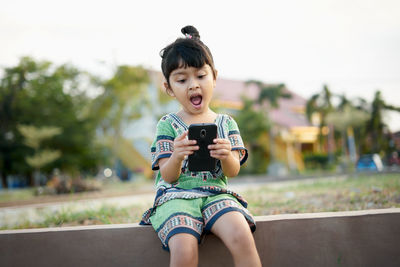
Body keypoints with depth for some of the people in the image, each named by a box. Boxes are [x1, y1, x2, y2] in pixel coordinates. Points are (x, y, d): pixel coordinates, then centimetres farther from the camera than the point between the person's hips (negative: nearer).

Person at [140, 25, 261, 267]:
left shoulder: (226, 123, 12)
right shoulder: (168, 125, 6)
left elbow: (233, 171, 2)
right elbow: (168, 177, -2)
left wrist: (226, 156, -22)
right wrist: (176, 157, -25)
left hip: (216, 194, 2)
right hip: (176, 196, -1)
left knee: (242, 236, -30)